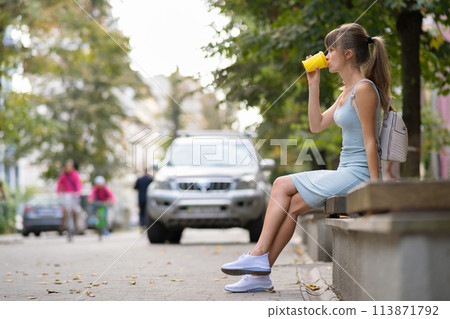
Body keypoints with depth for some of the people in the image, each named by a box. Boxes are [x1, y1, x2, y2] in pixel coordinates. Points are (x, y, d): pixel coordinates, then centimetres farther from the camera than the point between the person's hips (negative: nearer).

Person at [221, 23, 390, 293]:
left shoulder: (364, 89, -13)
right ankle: (260, 273, -5)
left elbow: (370, 141, -17)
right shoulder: (348, 91, 17)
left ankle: (259, 257, -2)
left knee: (282, 186, -7)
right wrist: (314, 84, 14)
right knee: (291, 205, -3)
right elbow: (317, 125, 19)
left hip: (358, 175, -9)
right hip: (346, 173, 9)